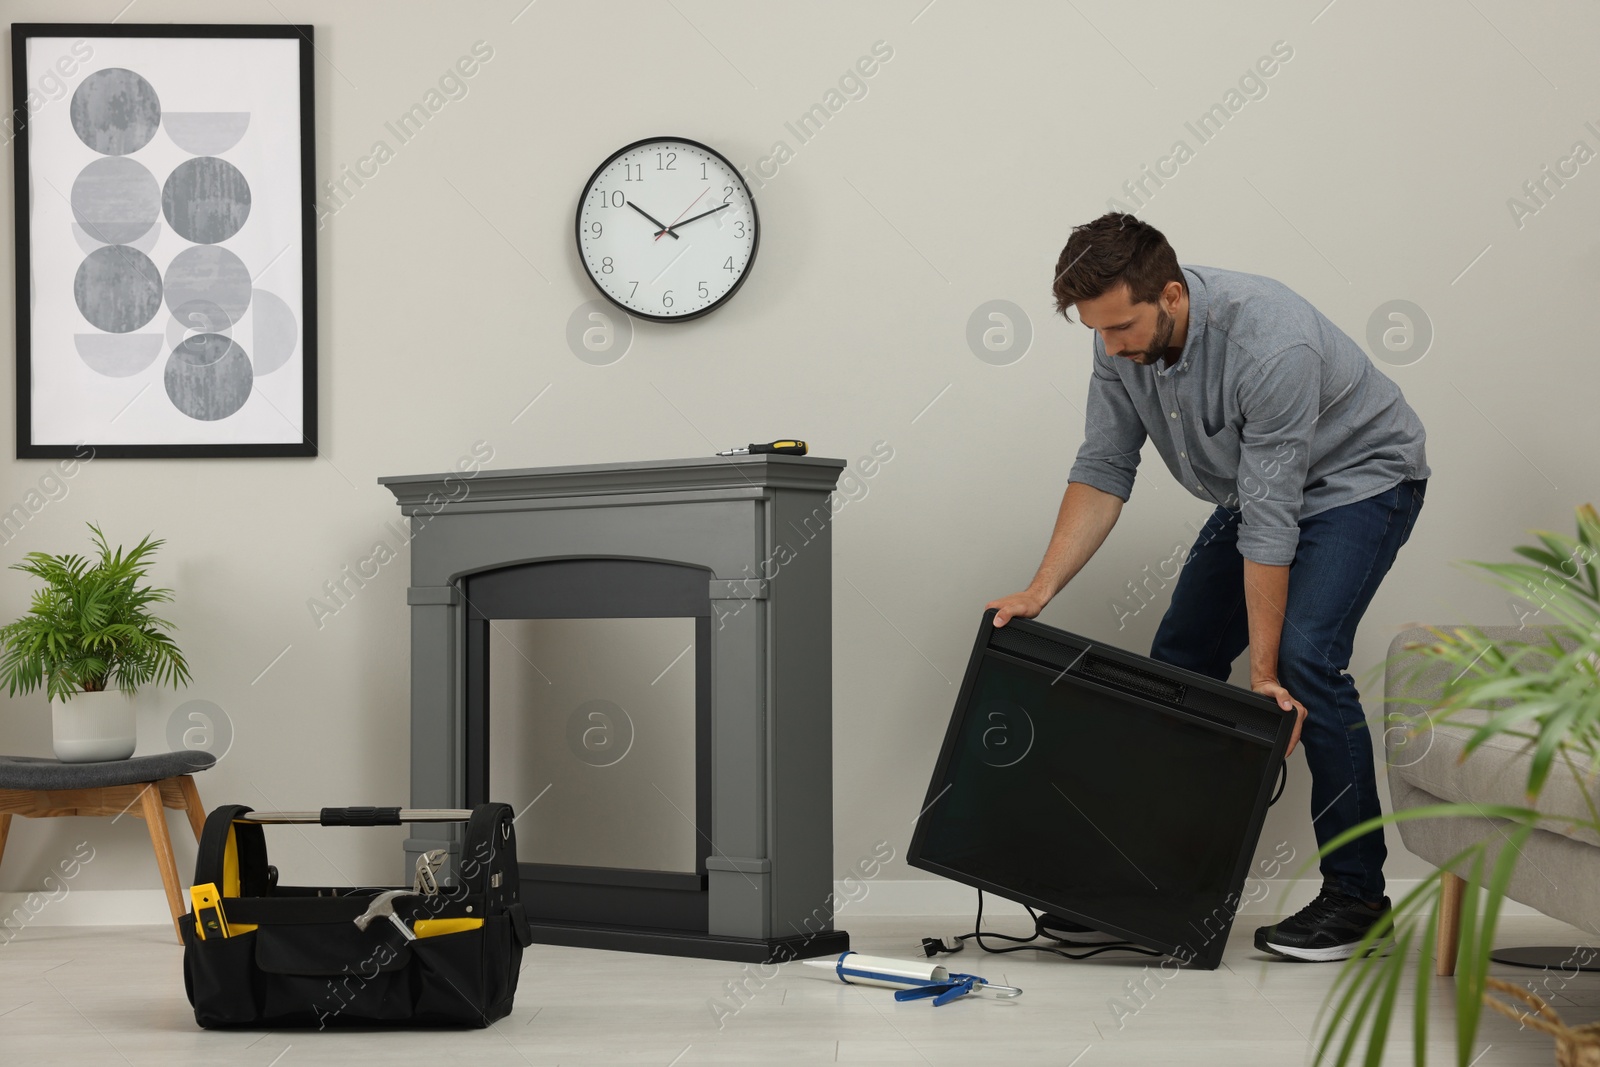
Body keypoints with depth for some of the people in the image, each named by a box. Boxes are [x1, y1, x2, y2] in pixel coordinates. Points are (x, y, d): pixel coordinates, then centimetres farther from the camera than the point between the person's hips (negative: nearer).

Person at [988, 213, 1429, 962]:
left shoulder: (1269, 345, -37)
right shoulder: (1123, 341, -16)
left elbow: (1271, 520, -34)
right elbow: (1103, 471, -10)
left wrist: (1263, 673, -30)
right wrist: (1042, 587, -22)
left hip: (1358, 477, -7)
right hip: (1259, 486, 7)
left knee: (1304, 658, -23)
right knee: (1179, 658, 1)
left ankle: (1356, 892, -11)